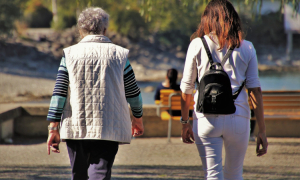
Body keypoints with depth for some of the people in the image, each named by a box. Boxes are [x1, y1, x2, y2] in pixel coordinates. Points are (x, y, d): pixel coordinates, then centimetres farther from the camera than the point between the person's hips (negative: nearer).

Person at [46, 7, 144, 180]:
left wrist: (53, 128, 1)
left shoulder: (70, 54, 3)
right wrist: (138, 118, 27)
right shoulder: (119, 55, 3)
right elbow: (133, 93, 10)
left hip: (75, 129, 1)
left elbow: (59, 93, -2)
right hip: (108, 130, -1)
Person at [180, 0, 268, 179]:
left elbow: (187, 87, 7)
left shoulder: (197, 45, 4)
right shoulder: (246, 48, 5)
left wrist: (185, 122, 18)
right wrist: (262, 131, 4)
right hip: (238, 117, 1)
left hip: (207, 118, -1)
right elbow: (255, 90, 2)